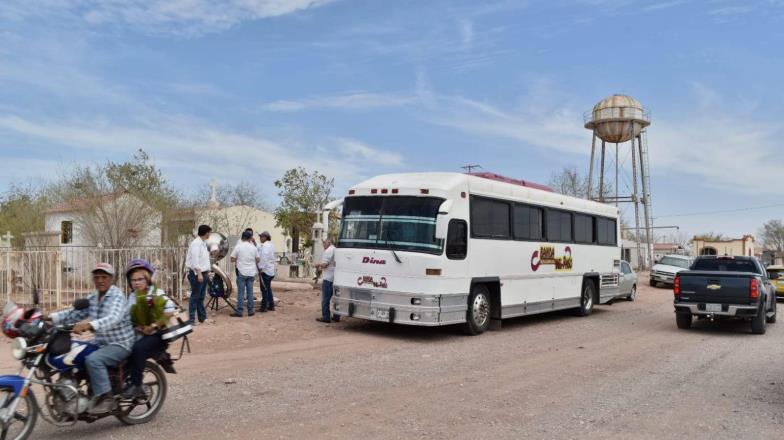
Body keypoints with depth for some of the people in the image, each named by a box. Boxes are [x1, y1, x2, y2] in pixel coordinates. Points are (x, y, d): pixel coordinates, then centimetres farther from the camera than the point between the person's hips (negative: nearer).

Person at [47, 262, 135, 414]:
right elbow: (74, 313, 9)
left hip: (120, 344, -9)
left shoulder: (117, 296, -17)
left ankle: (106, 398, -20)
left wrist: (89, 325, -49)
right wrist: (50, 318, -6)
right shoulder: (92, 298, 10)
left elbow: (113, 319, -34)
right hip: (100, 343, 9)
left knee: (93, 359, -30)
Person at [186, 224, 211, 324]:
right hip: (197, 273, -9)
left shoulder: (203, 243, 15)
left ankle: (202, 317, 21)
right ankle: (191, 319, 1)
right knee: (195, 296, -4)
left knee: (201, 297, 14)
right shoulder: (196, 243, -15)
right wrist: (199, 273, -23)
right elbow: (195, 260, -21)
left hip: (203, 273, 9)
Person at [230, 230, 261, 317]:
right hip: (251, 273, 3)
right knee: (250, 292, 8)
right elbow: (258, 260, 5)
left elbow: (232, 259, -5)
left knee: (241, 292, -1)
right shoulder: (253, 247, 2)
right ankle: (250, 311, 11)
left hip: (241, 272, -3)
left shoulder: (238, 247, -6)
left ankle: (239, 311, -1)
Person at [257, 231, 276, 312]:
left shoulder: (265, 245, -14)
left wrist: (261, 268, -19)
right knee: (268, 288, 16)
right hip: (271, 271, 10)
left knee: (264, 289, -5)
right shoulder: (270, 245, 15)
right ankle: (271, 306, 19)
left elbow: (264, 258, -21)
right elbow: (259, 250, 19)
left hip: (265, 270, -10)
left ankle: (264, 307, -1)